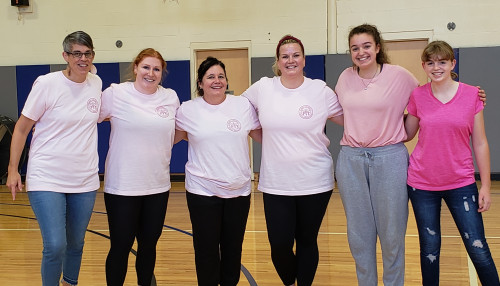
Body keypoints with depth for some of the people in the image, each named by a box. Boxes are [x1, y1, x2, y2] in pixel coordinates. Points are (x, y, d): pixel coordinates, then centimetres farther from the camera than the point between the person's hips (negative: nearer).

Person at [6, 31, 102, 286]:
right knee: (55, 246, -11)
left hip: (85, 180, 5)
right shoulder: (46, 84, -10)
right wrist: (13, 170, -5)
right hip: (47, 179, -4)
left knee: (76, 244, 15)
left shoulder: (96, 83, 4)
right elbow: (22, 128, -4)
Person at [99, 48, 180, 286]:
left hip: (158, 185, 4)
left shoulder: (171, 97, 5)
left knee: (149, 243, 15)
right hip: (122, 186, -3)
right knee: (120, 246, 5)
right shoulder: (116, 93, -7)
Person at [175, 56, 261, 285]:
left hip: (239, 190, 2)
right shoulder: (188, 109, -1)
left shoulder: (243, 105, 2)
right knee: (206, 249, 4)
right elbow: (175, 136, 14)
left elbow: (262, 136, 8)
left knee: (233, 248, 12)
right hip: (202, 190, -1)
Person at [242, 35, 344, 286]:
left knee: (307, 241, 12)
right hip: (275, 183, 1)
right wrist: (262, 138, 8)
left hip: (315, 182, 0)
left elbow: (349, 120, 9)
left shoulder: (321, 91, -2)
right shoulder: (262, 88, 0)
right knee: (279, 244, 1)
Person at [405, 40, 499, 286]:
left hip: (461, 183, -1)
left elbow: (480, 143, 1)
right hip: (422, 183, 1)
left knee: (478, 249, 0)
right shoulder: (417, 96, -1)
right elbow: (406, 134, 10)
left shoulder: (472, 95, -2)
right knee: (429, 249, 10)